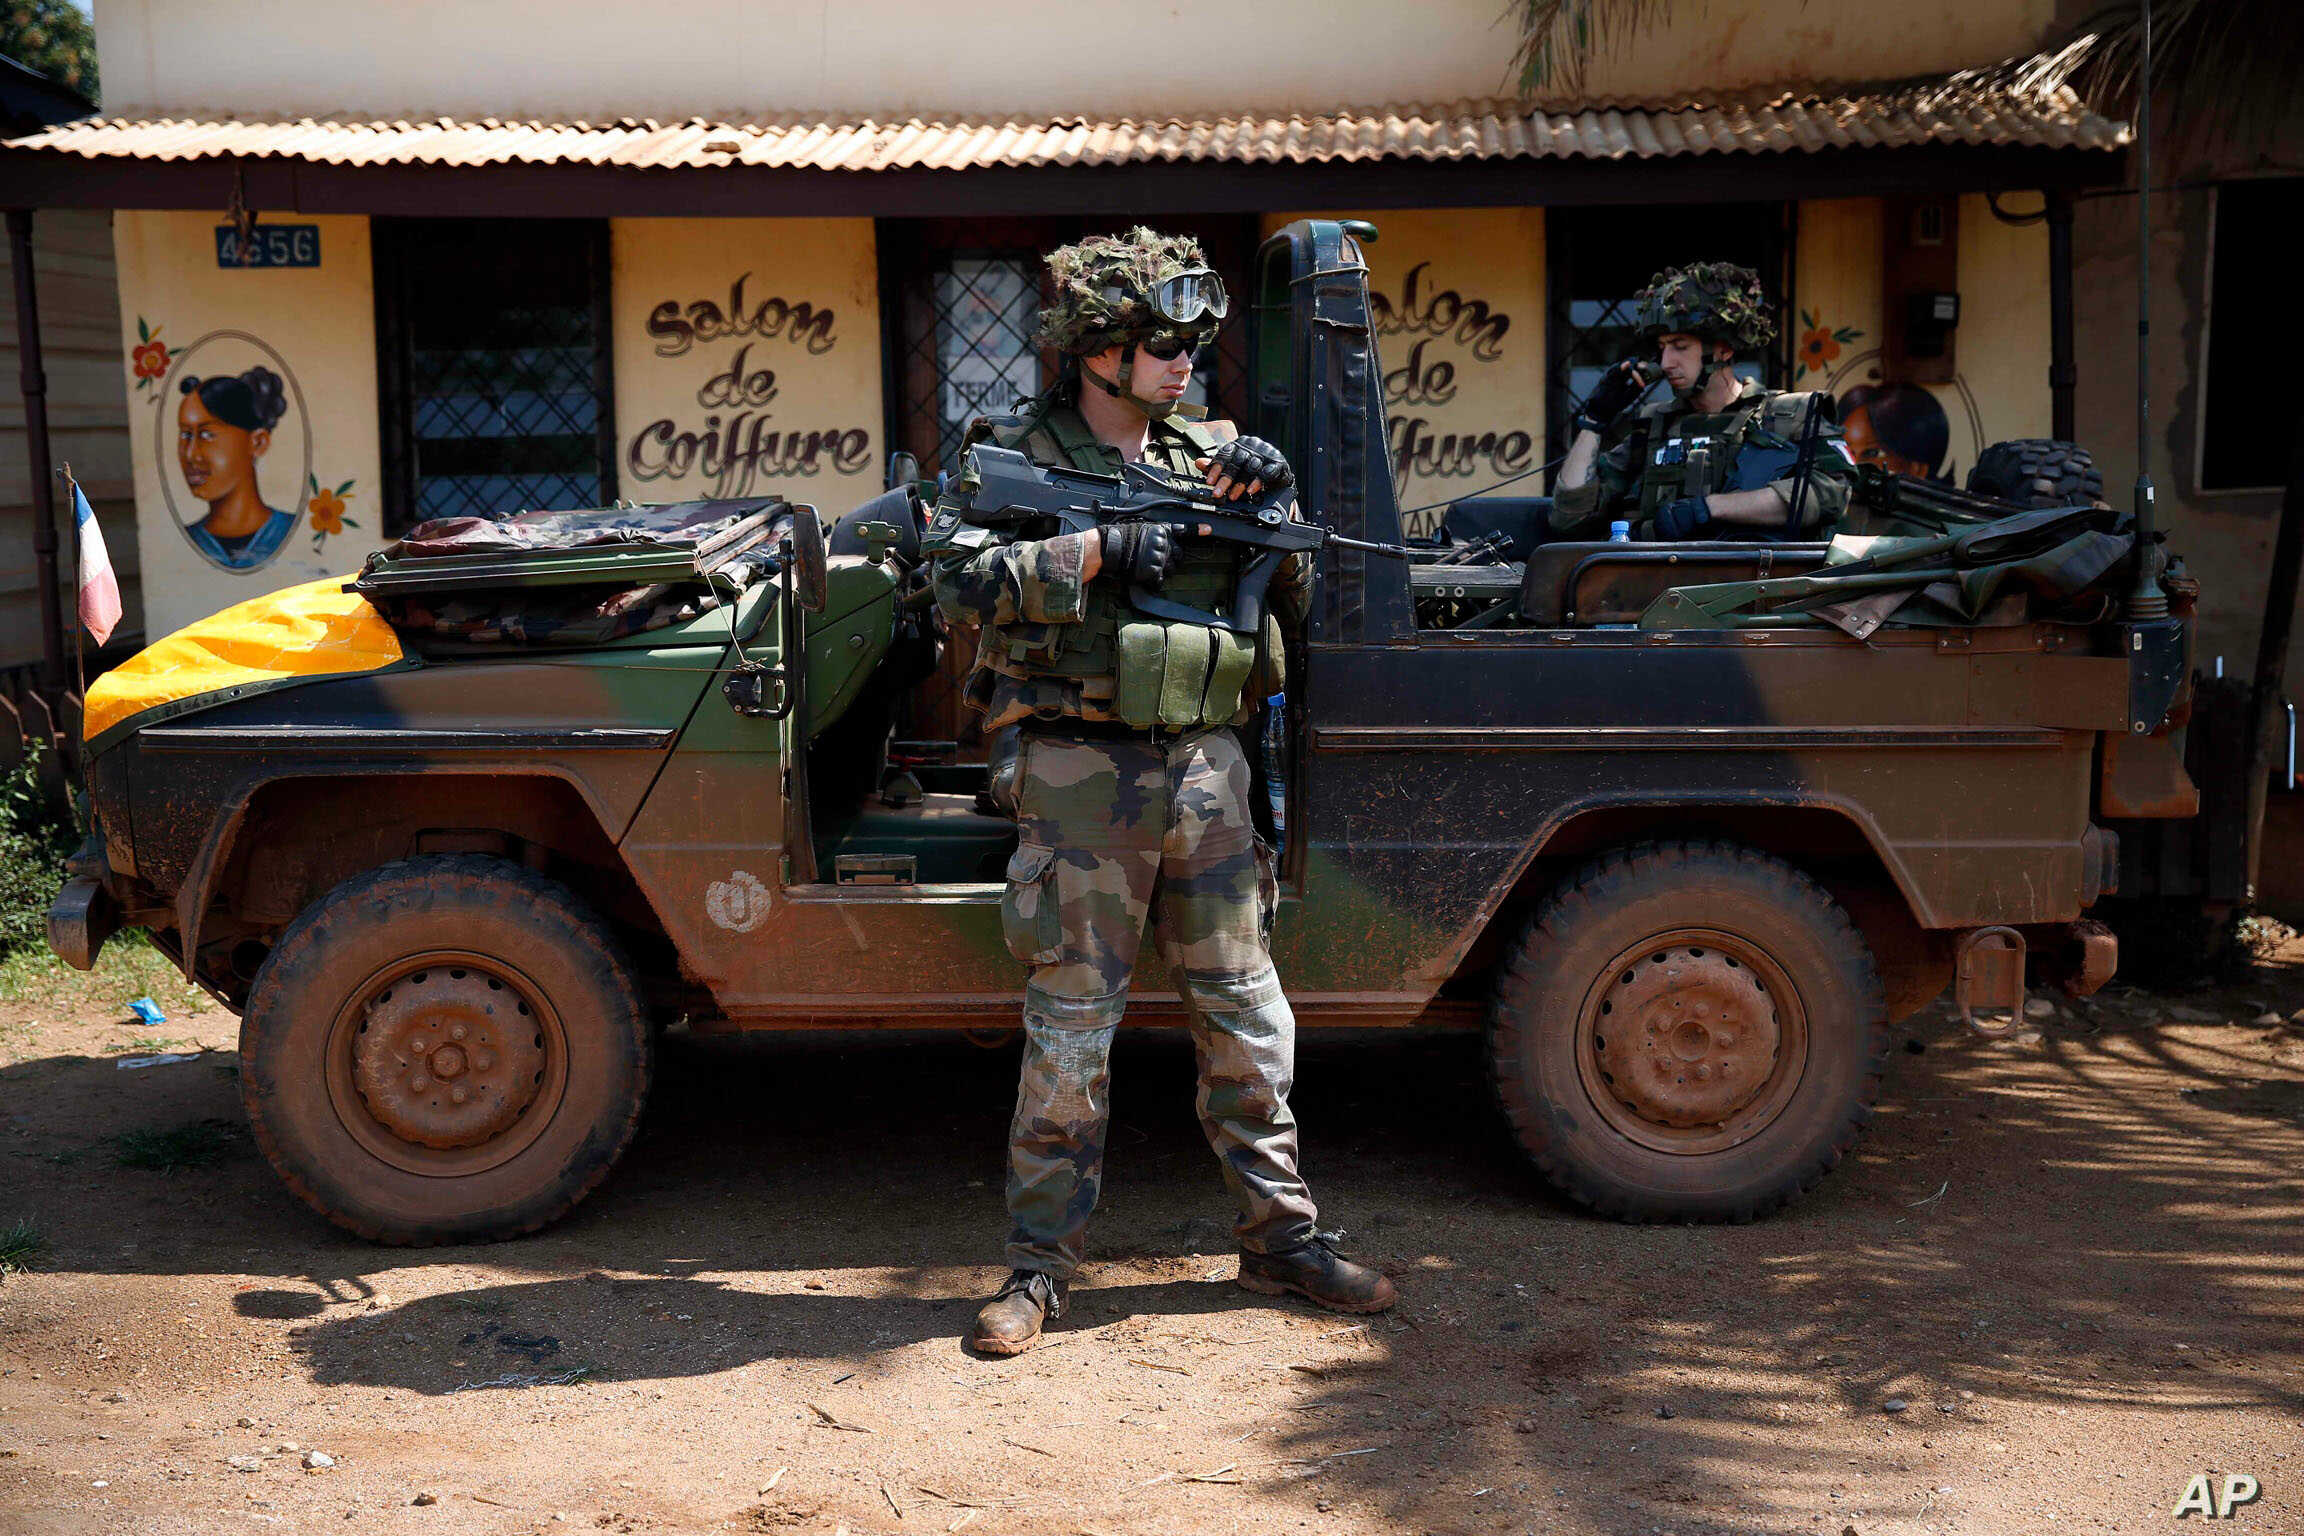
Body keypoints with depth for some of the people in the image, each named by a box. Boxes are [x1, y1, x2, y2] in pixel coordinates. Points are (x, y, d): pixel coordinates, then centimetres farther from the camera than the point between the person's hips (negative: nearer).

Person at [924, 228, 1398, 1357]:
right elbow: (961, 582, -17)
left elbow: (1293, 603, 13)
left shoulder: (1207, 459, 13)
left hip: (1206, 767, 5)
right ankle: (1040, 1263, 14)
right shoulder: (1013, 452, -1)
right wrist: (1100, 550, -20)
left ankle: (1280, 1237, 24)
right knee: (1070, 1025, 2)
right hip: (1083, 773, -4)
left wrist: (1270, 504, -4)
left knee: (1248, 1015, 11)